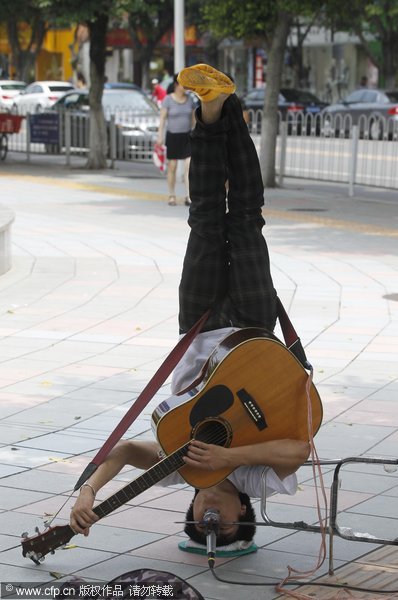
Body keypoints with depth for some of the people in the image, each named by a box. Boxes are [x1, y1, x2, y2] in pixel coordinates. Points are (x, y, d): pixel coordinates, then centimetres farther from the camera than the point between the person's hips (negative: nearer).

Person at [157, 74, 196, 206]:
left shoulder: (190, 99, 4)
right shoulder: (168, 99, -7)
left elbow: (193, 118, 11)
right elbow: (162, 118, -7)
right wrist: (160, 136, -14)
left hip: (187, 136, 3)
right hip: (172, 136, -3)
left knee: (189, 165, -10)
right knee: (172, 167, 4)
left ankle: (188, 197, -11)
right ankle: (171, 196, 18)